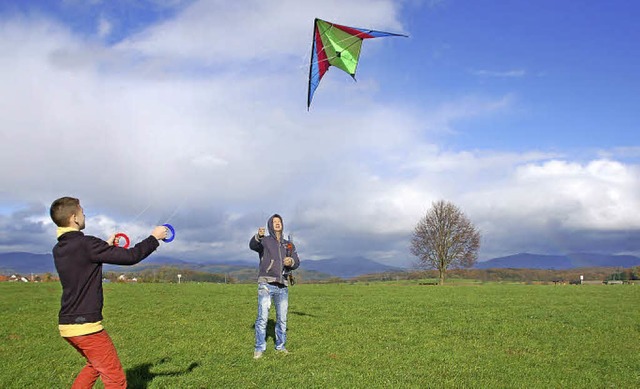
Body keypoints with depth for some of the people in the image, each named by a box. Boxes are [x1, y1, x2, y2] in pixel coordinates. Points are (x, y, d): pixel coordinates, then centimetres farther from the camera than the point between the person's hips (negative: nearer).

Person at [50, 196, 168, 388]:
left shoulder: (59, 249, 7)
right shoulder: (86, 244, -18)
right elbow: (130, 256, -16)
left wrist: (106, 246, 27)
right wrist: (154, 238, -3)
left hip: (66, 324, 9)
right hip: (85, 326, -9)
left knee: (94, 365, 30)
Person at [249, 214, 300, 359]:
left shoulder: (289, 245, 17)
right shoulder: (264, 241, 4)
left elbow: (296, 263, 7)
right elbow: (252, 245, -20)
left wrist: (291, 262, -18)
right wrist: (258, 235, -43)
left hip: (282, 286, 4)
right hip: (266, 284, -4)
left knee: (282, 318, 8)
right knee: (262, 317, -10)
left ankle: (280, 345, 22)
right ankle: (259, 348, -1)